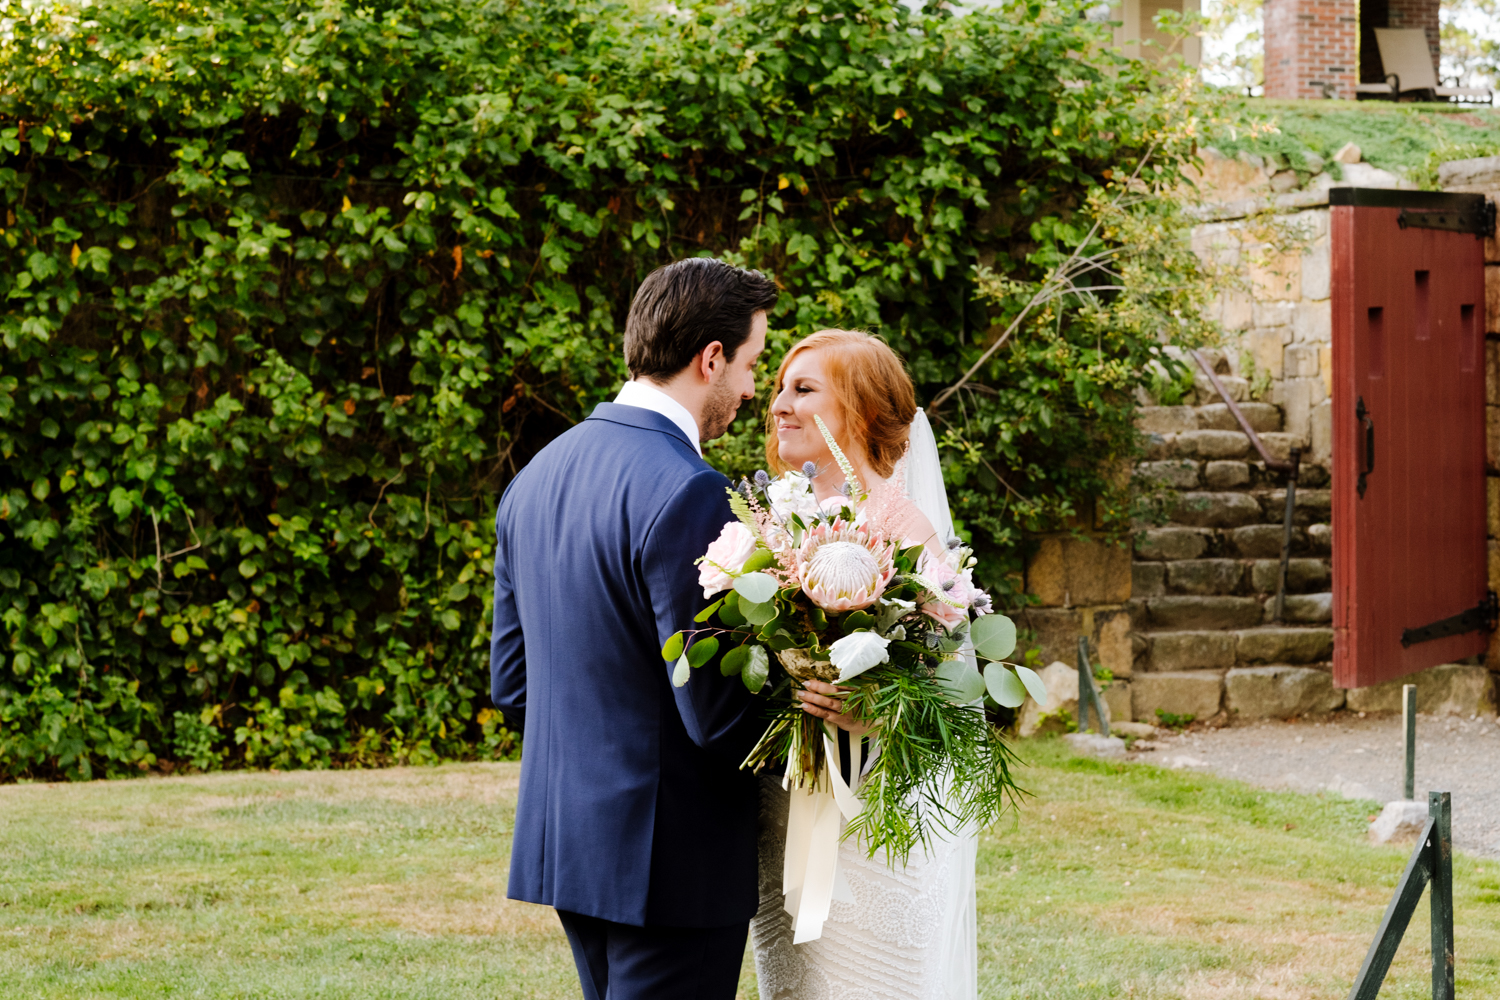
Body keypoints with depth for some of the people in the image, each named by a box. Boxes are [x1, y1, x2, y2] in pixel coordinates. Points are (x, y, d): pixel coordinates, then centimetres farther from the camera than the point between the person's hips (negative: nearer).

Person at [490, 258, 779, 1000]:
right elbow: (717, 712, -20)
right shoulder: (685, 494, -19)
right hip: (670, 860, -9)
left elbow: (511, 686, 14)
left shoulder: (538, 476, 8)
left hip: (564, 842, 9)